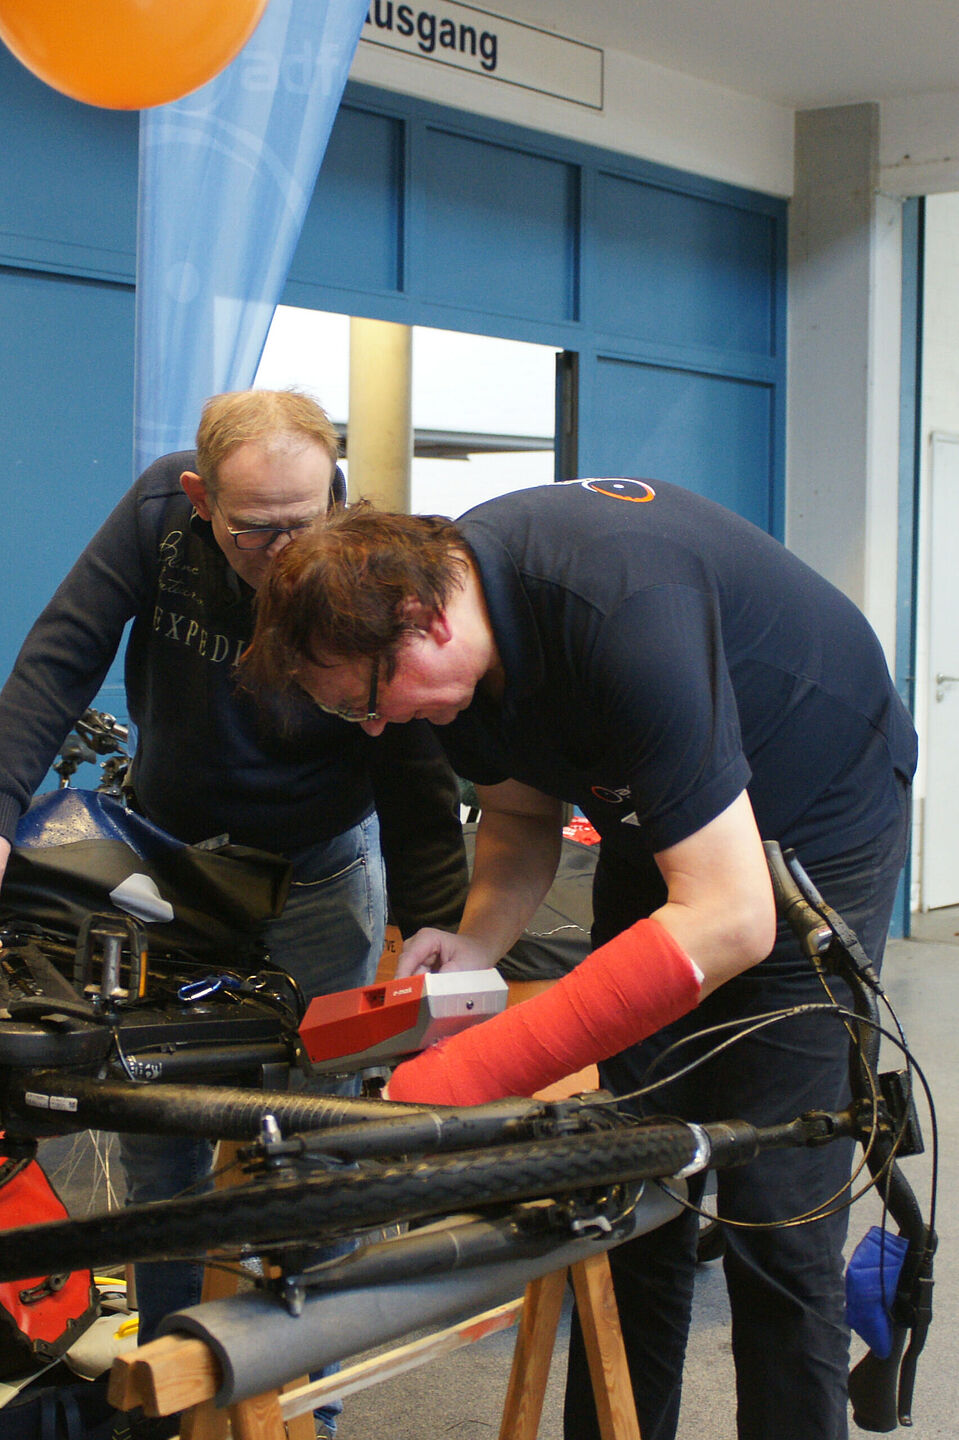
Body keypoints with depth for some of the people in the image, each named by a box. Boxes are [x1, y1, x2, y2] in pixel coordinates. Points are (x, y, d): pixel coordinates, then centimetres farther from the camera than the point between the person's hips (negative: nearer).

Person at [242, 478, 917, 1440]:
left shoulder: (626, 610, -39)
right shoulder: (453, 606, -14)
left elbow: (729, 919, -41)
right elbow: (521, 816, 4)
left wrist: (468, 1075, -43)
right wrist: (473, 944, -18)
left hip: (817, 821, -6)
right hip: (657, 820, 7)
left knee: (772, 1212, -10)